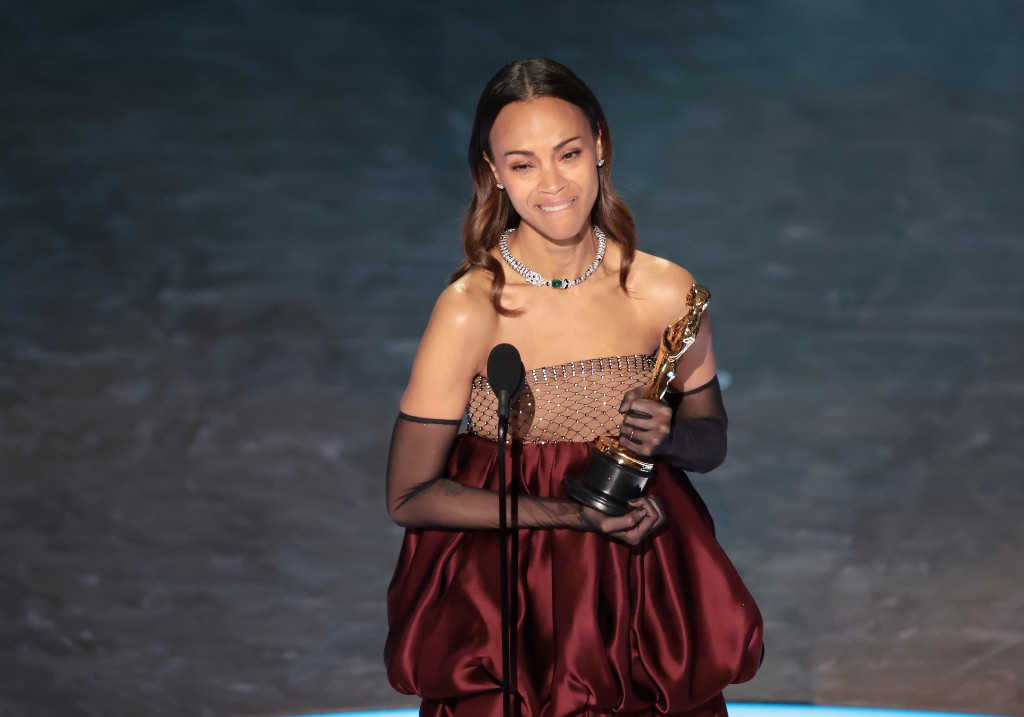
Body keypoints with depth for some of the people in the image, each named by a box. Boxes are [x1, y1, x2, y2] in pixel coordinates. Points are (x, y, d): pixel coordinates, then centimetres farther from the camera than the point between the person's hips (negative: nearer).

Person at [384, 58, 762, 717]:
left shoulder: (665, 292, -7)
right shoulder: (470, 311, -16)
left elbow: (713, 442, 9)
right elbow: (409, 497, -12)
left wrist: (667, 435, -15)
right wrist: (570, 514, -19)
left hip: (642, 582, 3)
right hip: (500, 594, -2)